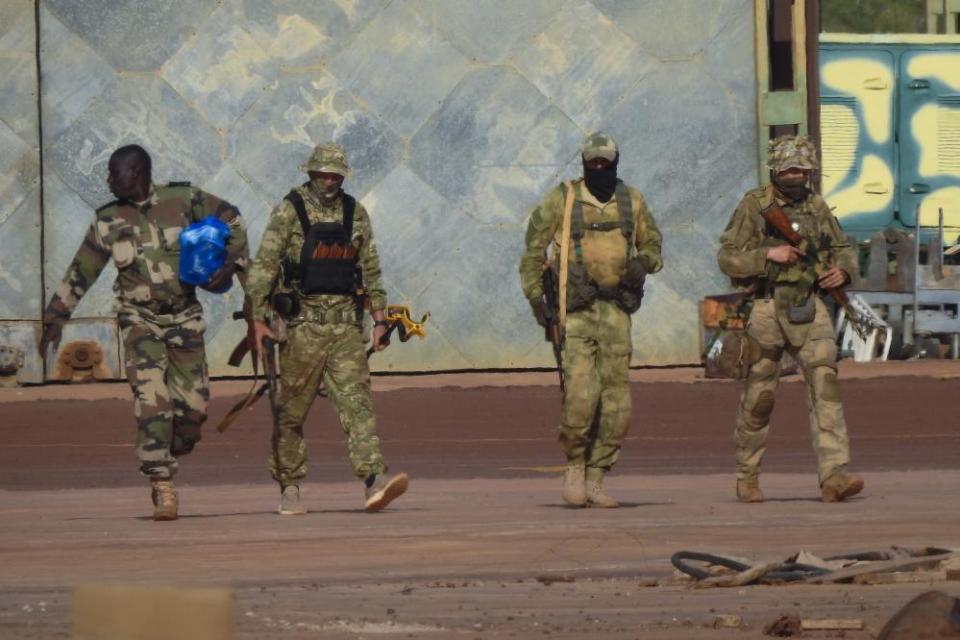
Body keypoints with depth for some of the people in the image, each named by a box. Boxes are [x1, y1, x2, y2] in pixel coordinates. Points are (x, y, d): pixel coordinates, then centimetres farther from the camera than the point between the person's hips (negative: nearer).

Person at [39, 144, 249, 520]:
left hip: (184, 317, 1)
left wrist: (232, 263, -6)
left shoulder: (183, 200, -2)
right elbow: (80, 272, 8)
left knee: (193, 404, -1)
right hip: (140, 319, -1)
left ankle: (167, 461, 26)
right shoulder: (108, 221, 1)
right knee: (152, 400, -16)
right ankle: (163, 489, -16)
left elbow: (231, 220, 8)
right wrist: (56, 317, 8)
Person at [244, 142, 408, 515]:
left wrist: (380, 319, 12)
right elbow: (264, 266, -6)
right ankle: (289, 490, 14)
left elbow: (371, 269, 17)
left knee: (356, 400, -10)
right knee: (292, 409, 3)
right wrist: (258, 319, -13)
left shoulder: (355, 214, 11)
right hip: (303, 322, -3)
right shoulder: (289, 212, -3)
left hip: (346, 321, 3)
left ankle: (374, 480, -21)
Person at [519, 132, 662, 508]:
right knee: (581, 394, -16)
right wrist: (534, 295, -6)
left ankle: (595, 479, 8)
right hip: (575, 308, -3)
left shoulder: (632, 202, 9)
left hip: (615, 309, 3)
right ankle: (575, 467, 5)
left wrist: (645, 262, -2)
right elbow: (533, 248, 5)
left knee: (616, 404, -1)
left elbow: (652, 244, 21)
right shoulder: (561, 201, 1)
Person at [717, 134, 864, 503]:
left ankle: (834, 475, -21)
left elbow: (844, 249, 21)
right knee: (759, 397, 5)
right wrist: (769, 254, -18)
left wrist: (842, 269, -1)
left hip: (808, 309, 3)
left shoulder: (817, 207, 10)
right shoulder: (754, 206, -2)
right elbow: (727, 258, -6)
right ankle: (747, 477, 23)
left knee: (825, 382, -14)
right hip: (765, 310, -3)